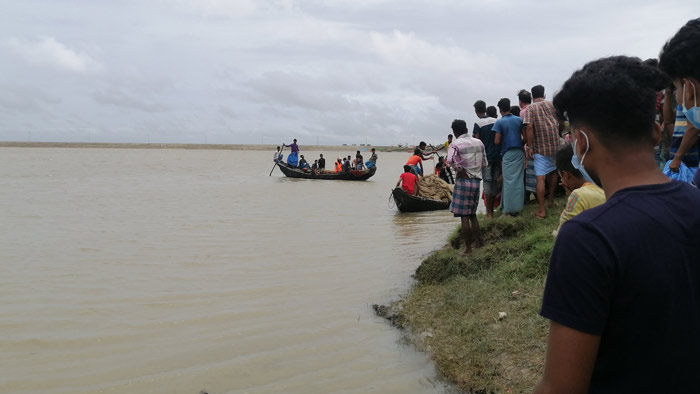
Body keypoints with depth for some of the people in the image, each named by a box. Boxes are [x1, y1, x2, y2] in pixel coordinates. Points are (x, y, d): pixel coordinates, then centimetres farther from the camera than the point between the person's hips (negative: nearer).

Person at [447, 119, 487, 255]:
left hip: (463, 181, -6)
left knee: (464, 216, -1)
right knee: (472, 214, 18)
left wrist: (461, 170, -12)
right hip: (477, 180, 6)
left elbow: (451, 161, -26)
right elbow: (485, 163, 10)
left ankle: (468, 248, 2)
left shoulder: (455, 144, -9)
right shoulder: (479, 142, 9)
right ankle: (478, 243, 20)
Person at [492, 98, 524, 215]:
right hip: (519, 152, 3)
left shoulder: (499, 122, -6)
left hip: (507, 154, -3)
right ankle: (518, 207, 11)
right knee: (518, 180, 8)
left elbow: (497, 141, -10)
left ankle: (508, 209, -1)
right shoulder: (519, 120, 5)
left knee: (508, 181, -1)